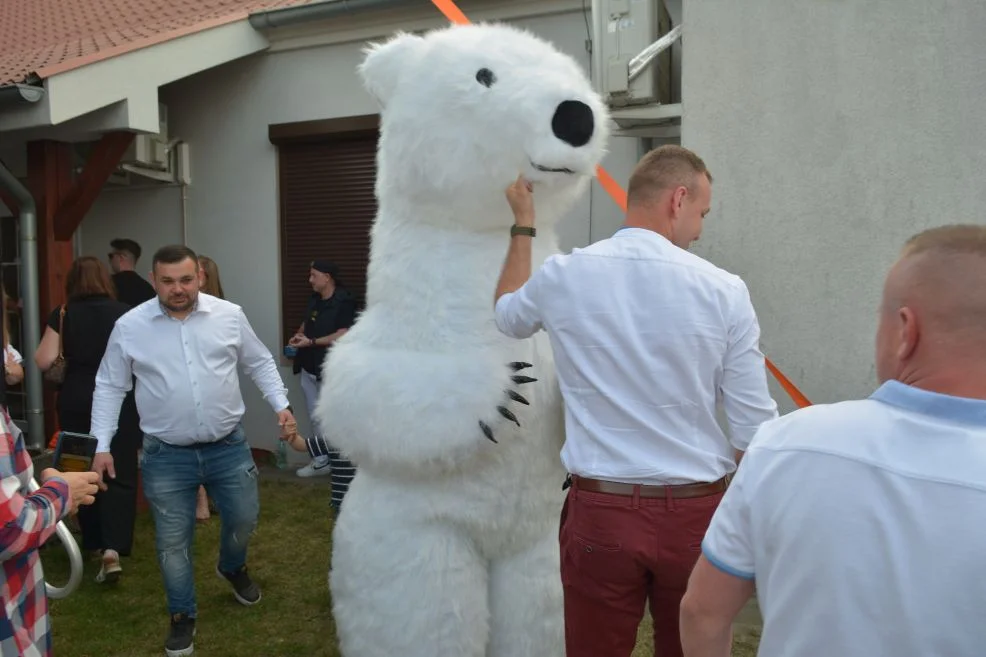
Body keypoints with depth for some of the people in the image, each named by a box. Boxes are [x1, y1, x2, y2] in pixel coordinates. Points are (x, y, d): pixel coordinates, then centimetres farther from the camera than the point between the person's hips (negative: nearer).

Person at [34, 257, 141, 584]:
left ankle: (95, 542, 29)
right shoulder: (125, 312, -4)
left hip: (76, 401, 1)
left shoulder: (63, 315, -2)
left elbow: (43, 362, -5)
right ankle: (112, 549, -13)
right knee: (119, 474, 2)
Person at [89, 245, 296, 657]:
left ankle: (232, 567, 48)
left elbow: (260, 363, 8)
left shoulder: (229, 315, -4)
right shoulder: (129, 327, -6)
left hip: (229, 446, 1)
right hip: (166, 455, -1)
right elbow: (109, 387, 2)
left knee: (244, 518, 14)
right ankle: (182, 617, 30)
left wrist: (280, 404, -3)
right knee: (172, 540, 8)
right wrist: (102, 445, -2)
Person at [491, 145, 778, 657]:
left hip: (600, 511, 1)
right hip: (696, 512, 0)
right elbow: (754, 428, -5)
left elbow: (507, 314, 18)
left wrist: (523, 224, 26)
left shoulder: (563, 276, -6)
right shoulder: (724, 289, -8)